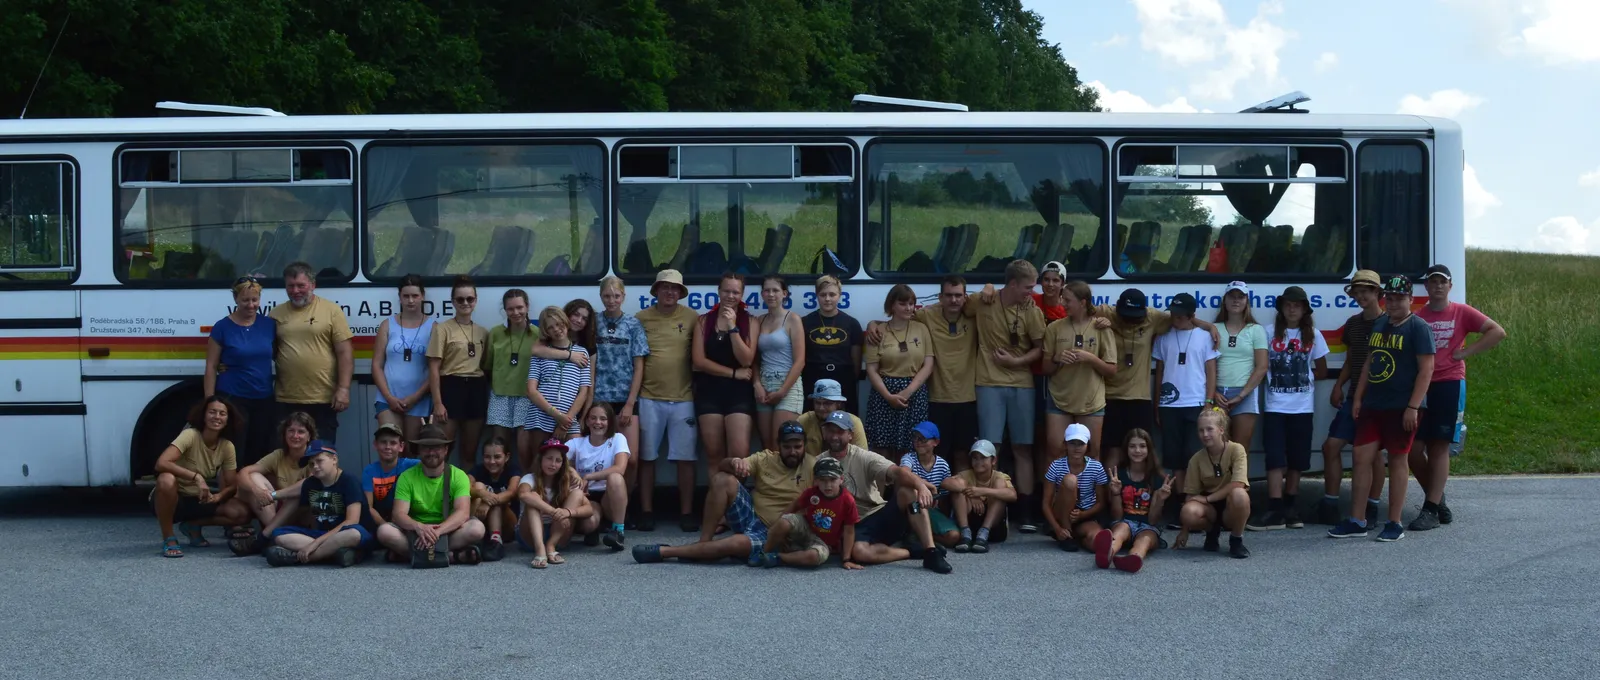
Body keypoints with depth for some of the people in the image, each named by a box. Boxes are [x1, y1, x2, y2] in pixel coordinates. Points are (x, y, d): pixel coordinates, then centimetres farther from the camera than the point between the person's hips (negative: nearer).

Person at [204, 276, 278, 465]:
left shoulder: (269, 324, 4)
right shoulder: (222, 327, -5)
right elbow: (211, 367, -3)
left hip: (265, 400, 4)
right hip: (232, 399, -4)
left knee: (259, 454, 7)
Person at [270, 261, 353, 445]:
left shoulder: (331, 311, 0)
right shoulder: (276, 314, 8)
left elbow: (345, 352, -3)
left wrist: (343, 388, -10)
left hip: (323, 400, -3)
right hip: (285, 401, 3)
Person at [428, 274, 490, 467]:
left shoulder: (483, 332, 13)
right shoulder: (442, 329, -2)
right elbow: (433, 368, -6)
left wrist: (487, 397, 8)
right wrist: (437, 403, -14)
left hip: (476, 389, 5)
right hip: (451, 387, -5)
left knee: (470, 452, 10)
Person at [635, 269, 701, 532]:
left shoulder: (692, 318, 4)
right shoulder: (641, 318, 4)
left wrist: (699, 386, -1)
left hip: (683, 398, 0)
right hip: (649, 398, 0)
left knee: (686, 458, 1)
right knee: (646, 458, 4)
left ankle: (686, 513, 8)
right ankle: (646, 512, 11)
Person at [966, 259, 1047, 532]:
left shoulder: (1032, 311, -1)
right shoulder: (982, 303, -4)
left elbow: (1039, 348, 3)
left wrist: (1016, 361, -11)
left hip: (1021, 385, 2)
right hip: (989, 384, -2)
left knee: (1023, 448, 4)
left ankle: (1025, 513, 7)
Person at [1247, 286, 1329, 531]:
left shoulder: (1313, 335, 6)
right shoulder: (1270, 332, 1)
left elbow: (1322, 371, 12)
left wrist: (1302, 378, 4)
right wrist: (1280, 378, -8)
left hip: (1302, 407, 2)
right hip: (1275, 406, -1)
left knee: (1296, 459, 5)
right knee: (1275, 458, -8)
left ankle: (1290, 508, 13)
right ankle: (1275, 511, -13)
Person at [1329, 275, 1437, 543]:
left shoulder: (1418, 328, -7)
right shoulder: (1378, 325, 14)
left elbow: (1426, 370, -12)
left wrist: (1413, 407, -18)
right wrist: (1358, 398, 14)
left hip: (1402, 408, -7)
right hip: (1373, 405, 7)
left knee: (1398, 460, 0)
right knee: (1361, 457, 2)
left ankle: (1395, 524, 7)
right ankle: (1356, 521, 7)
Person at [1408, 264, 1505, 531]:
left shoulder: (1462, 313, 3)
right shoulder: (1417, 317, 6)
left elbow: (1498, 331, -1)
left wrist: (1465, 352, -6)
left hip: (1450, 385, -2)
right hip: (1421, 385, 3)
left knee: (1439, 447, -4)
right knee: (1414, 449, -2)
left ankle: (1431, 510, -2)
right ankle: (1438, 501, 17)